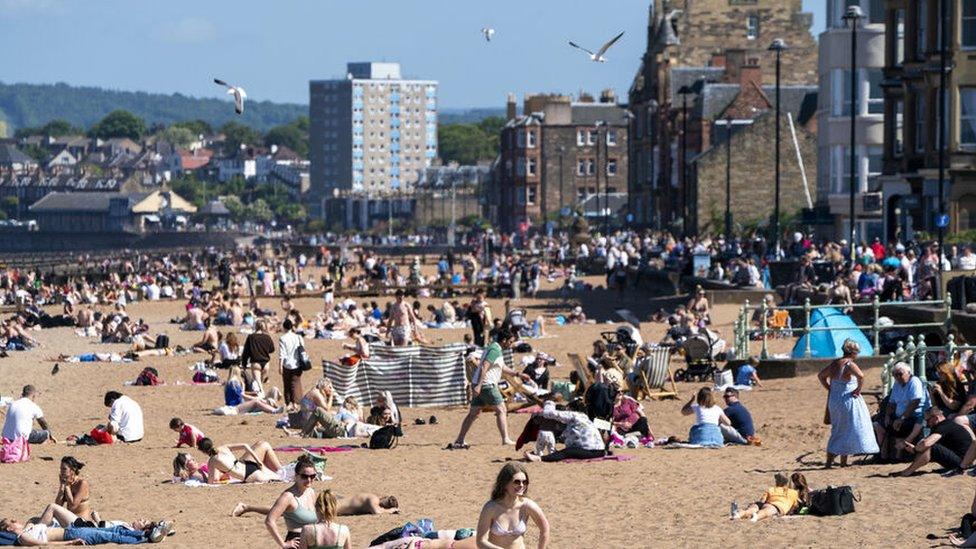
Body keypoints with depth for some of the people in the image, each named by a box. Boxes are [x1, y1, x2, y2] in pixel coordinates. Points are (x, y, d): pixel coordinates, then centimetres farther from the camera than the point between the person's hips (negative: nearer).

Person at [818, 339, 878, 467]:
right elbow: (860, 376, -32)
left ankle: (829, 461, 15)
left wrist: (830, 389, 16)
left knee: (837, 431, 16)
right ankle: (843, 462, -2)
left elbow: (821, 376, 21)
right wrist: (858, 390, -18)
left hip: (833, 401, 7)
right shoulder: (849, 365, -15)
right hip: (848, 401, -7)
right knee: (847, 431, 0)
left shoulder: (834, 364, 9)